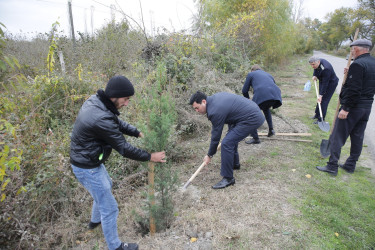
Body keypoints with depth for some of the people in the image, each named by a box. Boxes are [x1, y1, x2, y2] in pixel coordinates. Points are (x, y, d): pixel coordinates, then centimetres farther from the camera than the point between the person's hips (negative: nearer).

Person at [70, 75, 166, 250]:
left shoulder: (95, 100, -5)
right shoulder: (102, 119, -34)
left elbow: (117, 122, 7)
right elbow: (123, 148, -25)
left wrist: (138, 133, -2)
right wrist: (149, 157, -14)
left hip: (89, 159, 10)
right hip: (87, 168, -10)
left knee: (106, 185, 34)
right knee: (110, 208, 5)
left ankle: (95, 220, 57)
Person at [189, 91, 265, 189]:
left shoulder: (215, 111, -21)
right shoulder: (214, 97, 7)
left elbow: (216, 136, -12)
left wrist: (209, 155, 1)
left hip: (252, 119, -11)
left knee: (227, 143, -16)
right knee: (232, 137, 25)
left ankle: (228, 178, -5)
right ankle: (235, 164, 42)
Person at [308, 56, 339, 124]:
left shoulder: (325, 69, -36)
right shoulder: (317, 63, -11)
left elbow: (325, 83, -33)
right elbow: (316, 69, 15)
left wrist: (321, 95, -31)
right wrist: (314, 75, -4)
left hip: (330, 83, -8)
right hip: (322, 81, 9)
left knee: (323, 100, -9)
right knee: (320, 99, 14)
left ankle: (321, 119, -3)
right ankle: (317, 114, 27)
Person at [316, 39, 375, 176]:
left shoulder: (357, 64, -17)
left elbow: (353, 90, -23)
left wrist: (346, 108, -20)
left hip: (353, 107, -9)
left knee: (337, 136, -2)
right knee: (358, 137, 14)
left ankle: (332, 166, 2)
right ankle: (350, 165, 25)